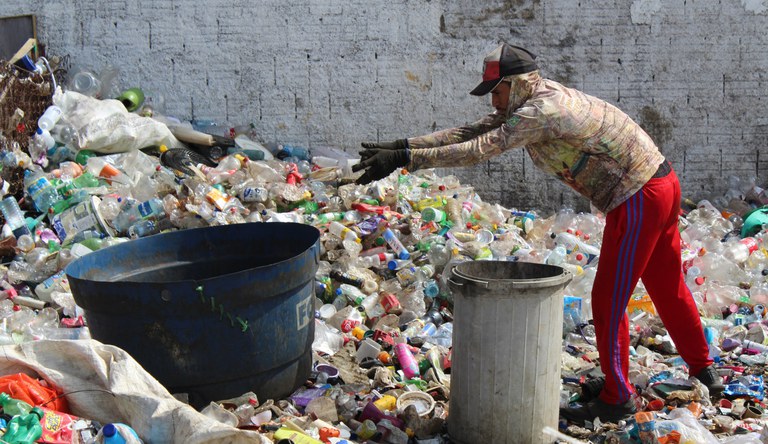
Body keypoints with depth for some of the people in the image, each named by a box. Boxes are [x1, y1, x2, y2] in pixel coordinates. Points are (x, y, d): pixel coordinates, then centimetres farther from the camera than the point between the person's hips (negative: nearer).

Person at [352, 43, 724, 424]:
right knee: (668, 288, 22)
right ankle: (703, 371, 37)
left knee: (609, 299, -2)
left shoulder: (542, 111, -21)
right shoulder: (536, 101, 8)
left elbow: (479, 150, -27)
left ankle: (617, 398, 9)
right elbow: (472, 131, 6)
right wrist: (401, 146, 0)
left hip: (637, 200, -10)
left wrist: (404, 159, -25)